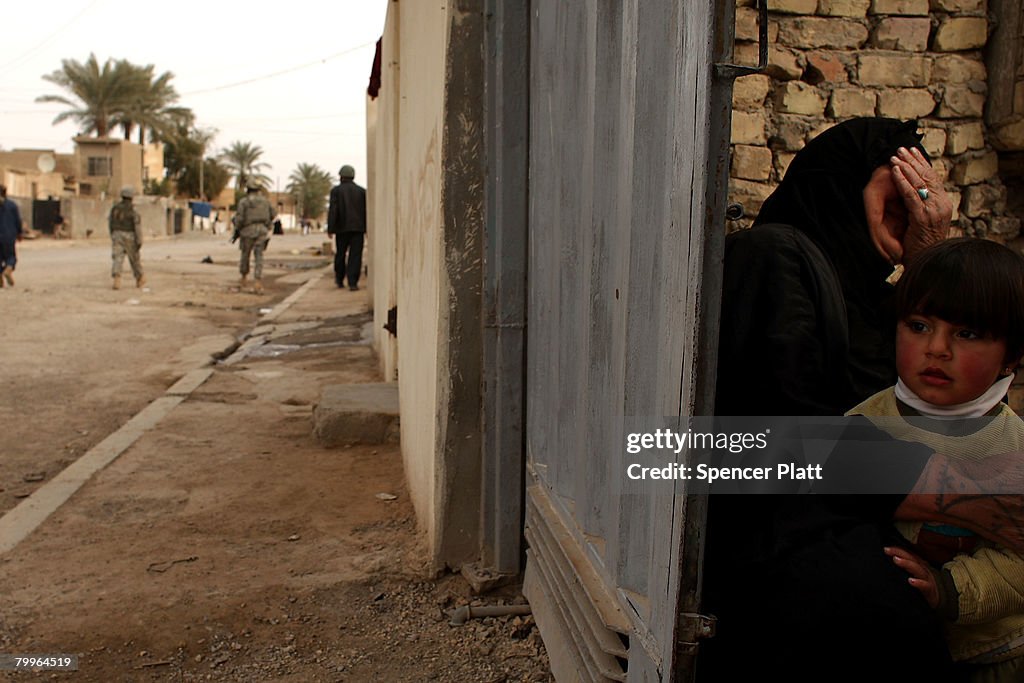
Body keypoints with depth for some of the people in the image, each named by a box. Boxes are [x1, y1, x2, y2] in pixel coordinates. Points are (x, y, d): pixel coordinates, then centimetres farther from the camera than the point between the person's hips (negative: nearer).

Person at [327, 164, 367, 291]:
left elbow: (332, 210, -9)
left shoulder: (336, 190, -1)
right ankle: (353, 282, -10)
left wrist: (330, 228, -8)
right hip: (358, 228, 0)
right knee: (355, 255, -2)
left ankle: (339, 280, 26)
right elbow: (366, 211, 3)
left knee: (340, 254, 15)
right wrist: (367, 229, 8)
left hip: (342, 228, 0)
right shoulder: (361, 191, 5)